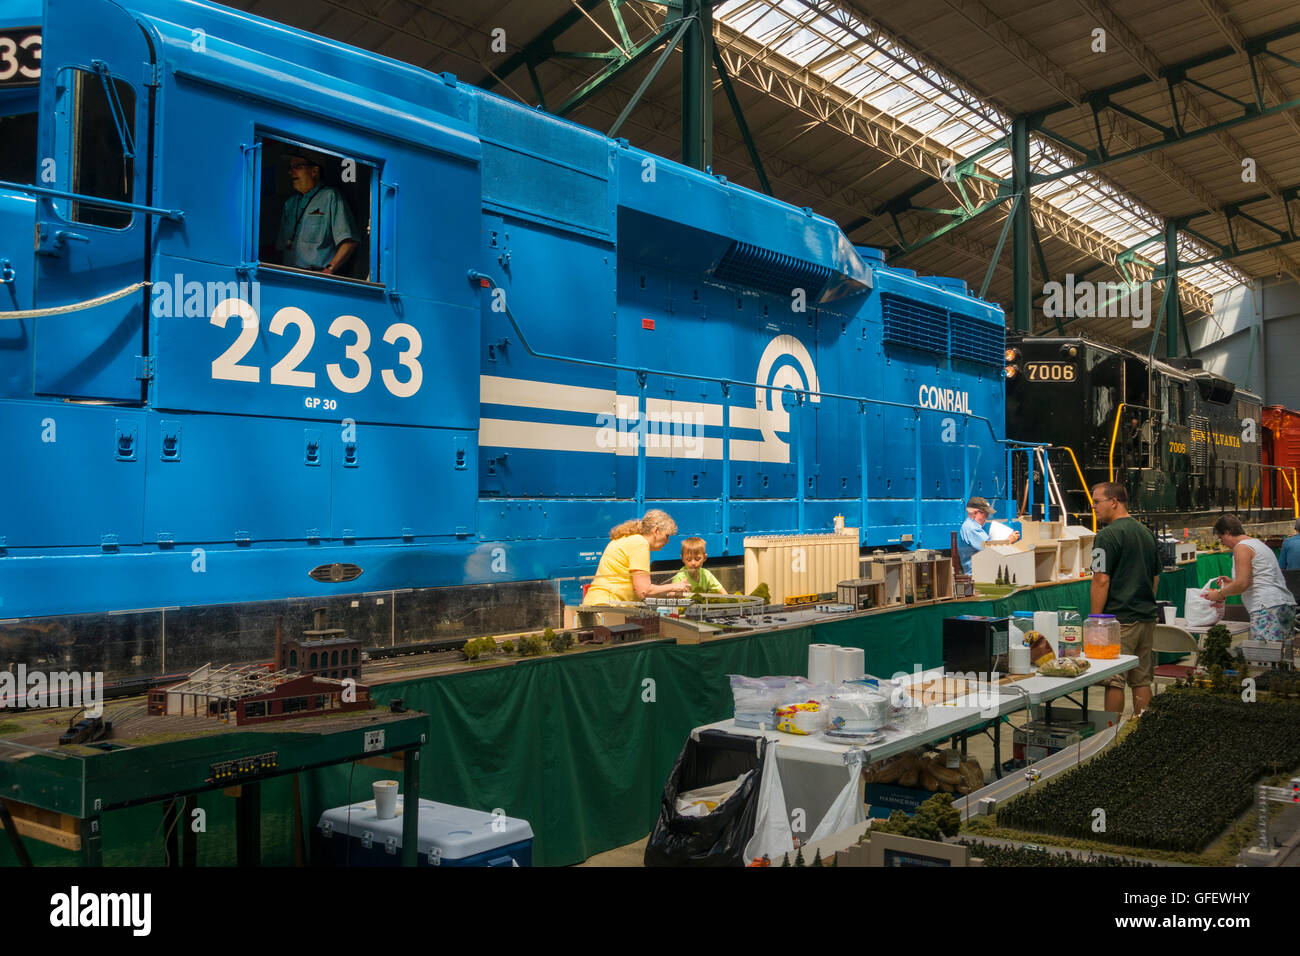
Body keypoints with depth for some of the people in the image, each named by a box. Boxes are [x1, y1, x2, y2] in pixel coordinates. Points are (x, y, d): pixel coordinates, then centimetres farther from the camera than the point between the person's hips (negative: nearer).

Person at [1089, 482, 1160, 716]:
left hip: (1118, 620, -8)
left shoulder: (1108, 535, -13)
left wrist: (1095, 620, -11)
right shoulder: (1147, 533, 13)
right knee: (1142, 680, 12)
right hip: (1147, 618, 8)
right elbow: (1156, 578, 20)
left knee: (1114, 681, -2)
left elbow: (1101, 581, -16)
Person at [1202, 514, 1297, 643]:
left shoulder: (1242, 547, -5)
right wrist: (1232, 583, 32)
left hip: (1268, 607, -10)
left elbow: (1242, 584, -13)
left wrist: (1219, 594, 1)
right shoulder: (1257, 543, 25)